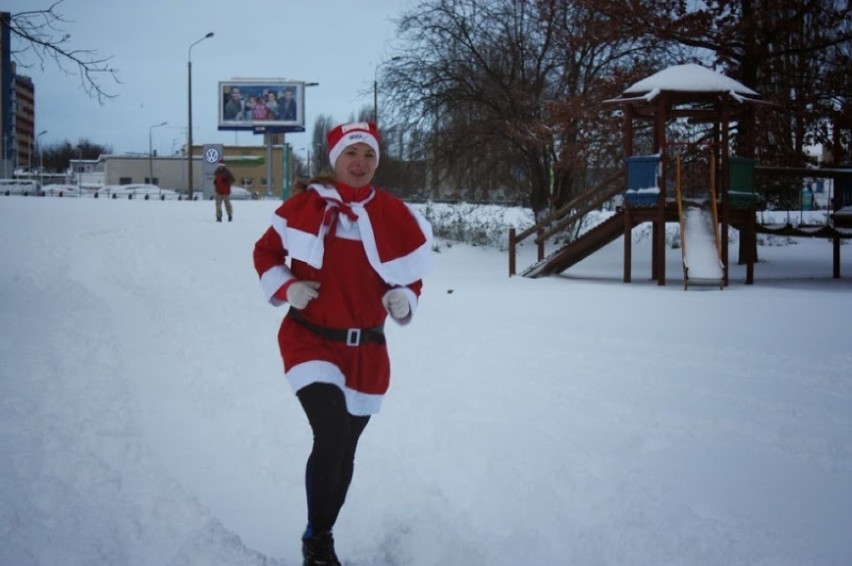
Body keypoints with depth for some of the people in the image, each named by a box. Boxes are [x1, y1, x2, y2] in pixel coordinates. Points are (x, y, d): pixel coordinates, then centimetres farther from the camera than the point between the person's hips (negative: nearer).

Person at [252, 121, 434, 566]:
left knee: (344, 451, 13)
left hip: (366, 350, 3)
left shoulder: (395, 216, -3)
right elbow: (266, 251, 7)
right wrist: (285, 287, -11)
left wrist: (403, 301, -14)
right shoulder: (302, 207, -7)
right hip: (310, 340, -3)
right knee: (330, 435, -23)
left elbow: (412, 276, 7)